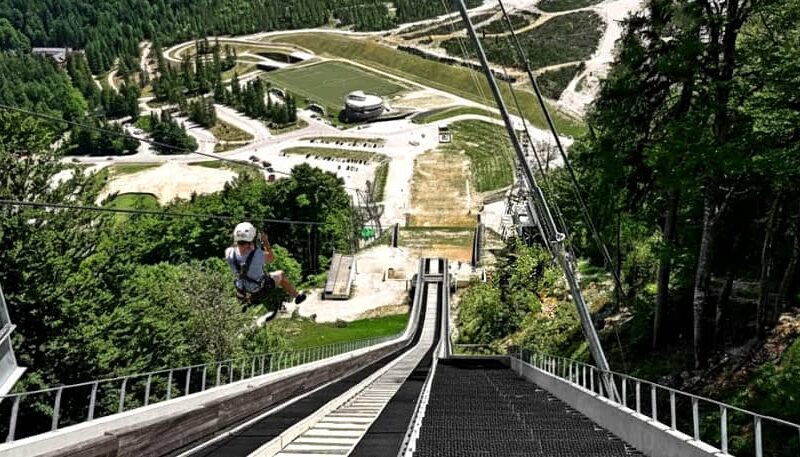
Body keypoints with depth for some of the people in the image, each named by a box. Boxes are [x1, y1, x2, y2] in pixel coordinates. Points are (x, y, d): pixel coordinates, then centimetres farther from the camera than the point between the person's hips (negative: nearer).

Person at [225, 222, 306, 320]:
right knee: (280, 275, 22)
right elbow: (271, 258, -9)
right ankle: (296, 296, 42)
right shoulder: (259, 255, -34)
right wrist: (265, 241, -1)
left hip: (242, 295, 3)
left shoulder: (229, 254, -27)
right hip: (260, 292, -3)